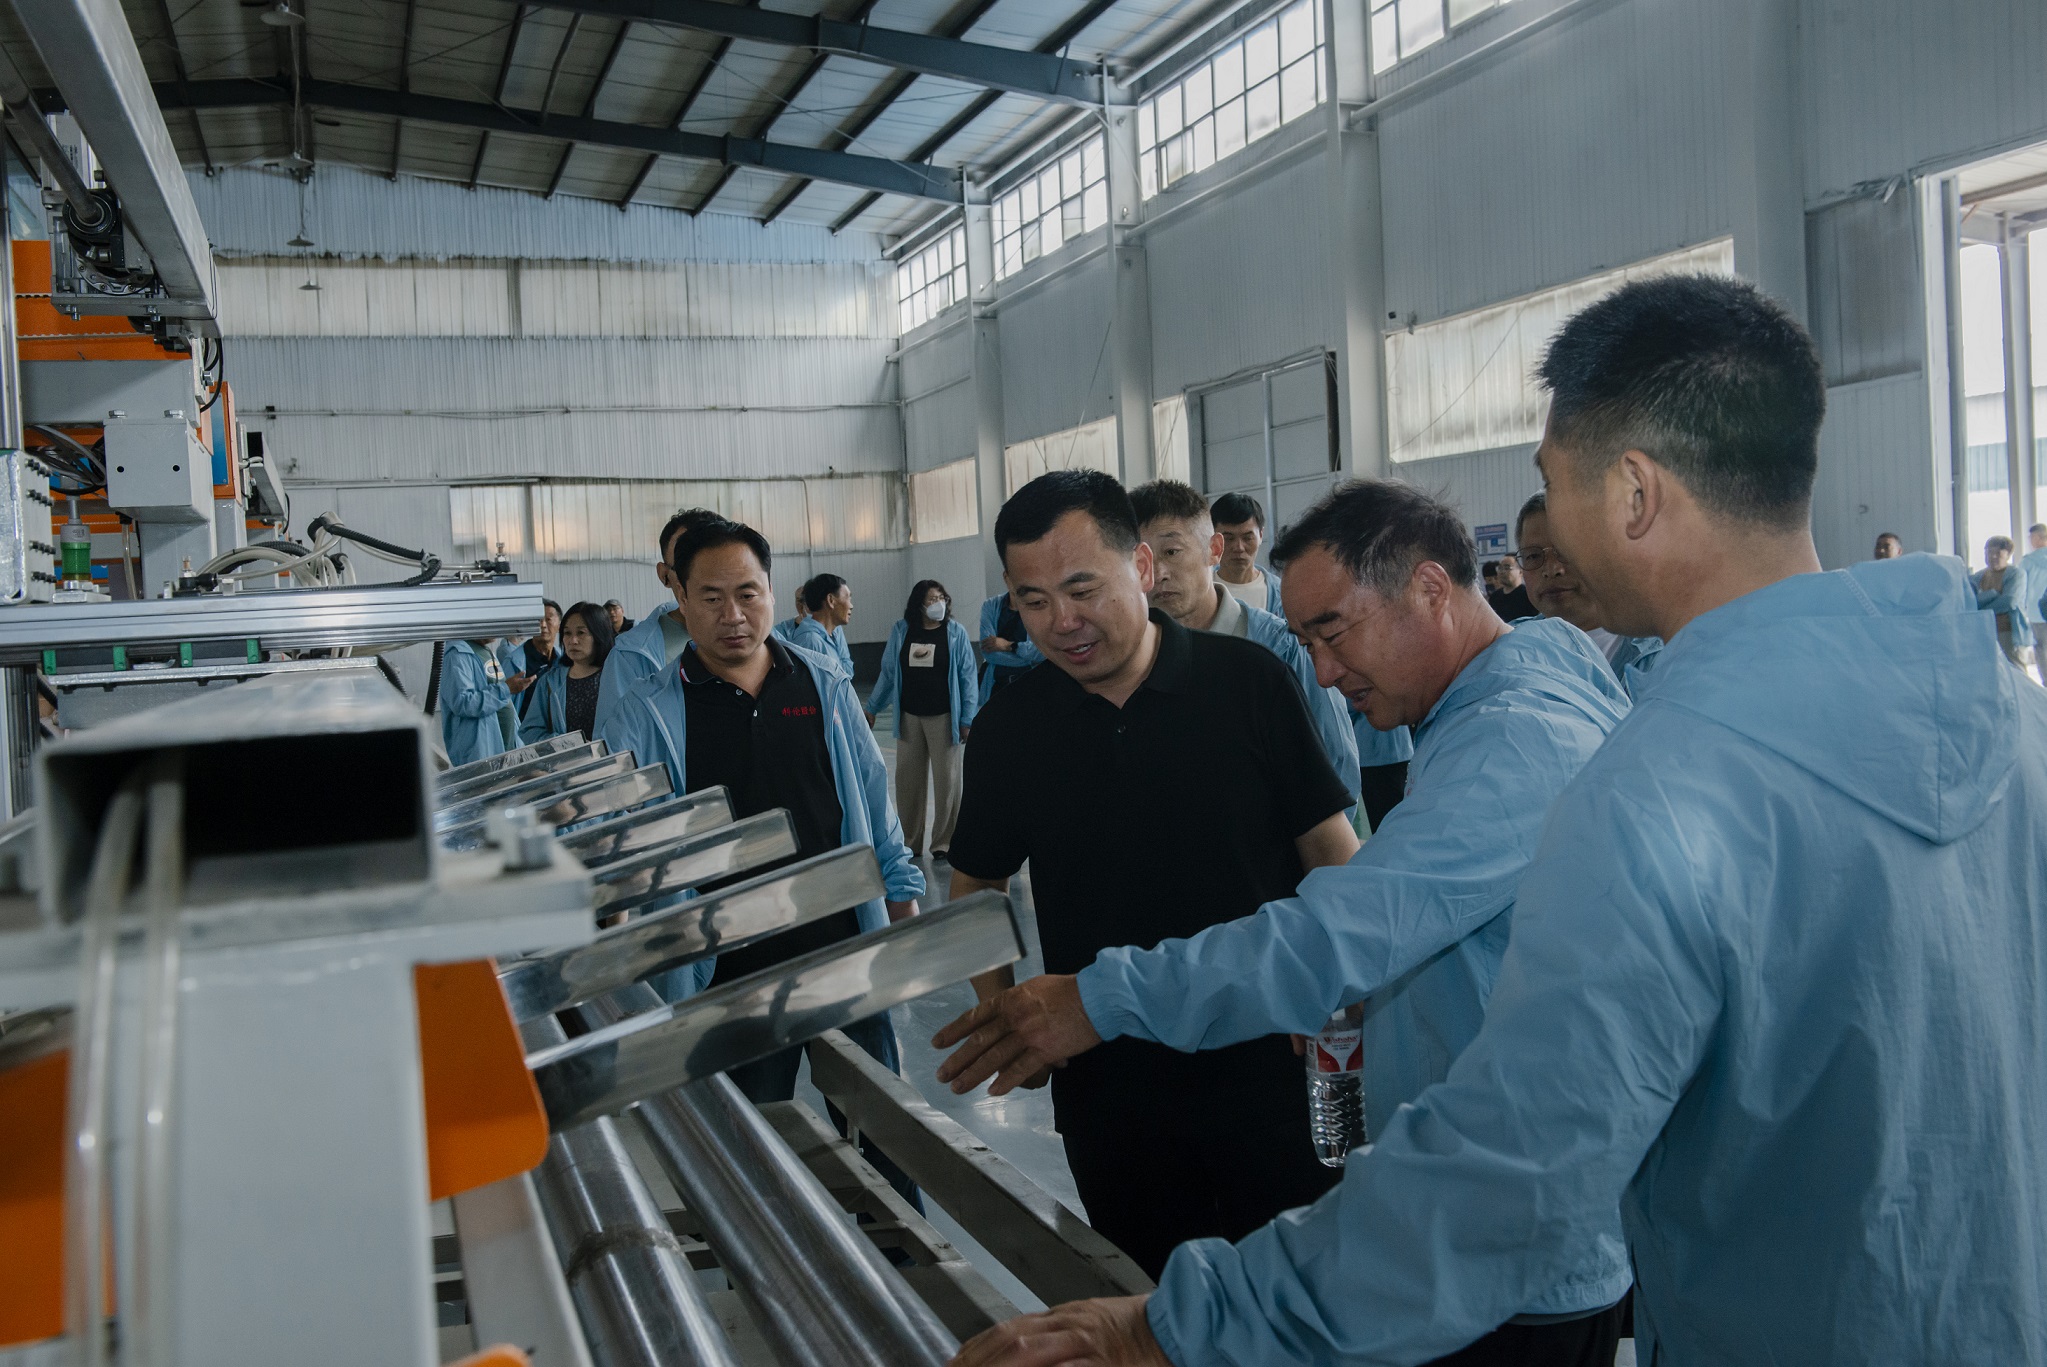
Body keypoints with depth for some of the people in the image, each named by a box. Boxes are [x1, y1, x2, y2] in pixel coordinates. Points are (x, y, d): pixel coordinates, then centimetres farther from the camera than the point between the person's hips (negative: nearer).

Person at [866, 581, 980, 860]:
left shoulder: (955, 633, -3)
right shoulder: (900, 631, 2)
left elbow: (968, 677, -4)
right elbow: (888, 672, 9)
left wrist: (968, 719, -8)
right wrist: (872, 708, 10)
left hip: (943, 717, -2)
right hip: (909, 716, 2)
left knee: (945, 780, 2)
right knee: (908, 780, 8)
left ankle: (943, 843, 13)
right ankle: (909, 842, 19)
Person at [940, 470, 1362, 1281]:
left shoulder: (1249, 682, -8)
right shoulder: (1009, 727, -1)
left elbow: (1330, 849, -3)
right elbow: (975, 886, 11)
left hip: (1267, 1057, -2)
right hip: (1108, 1084, 2)